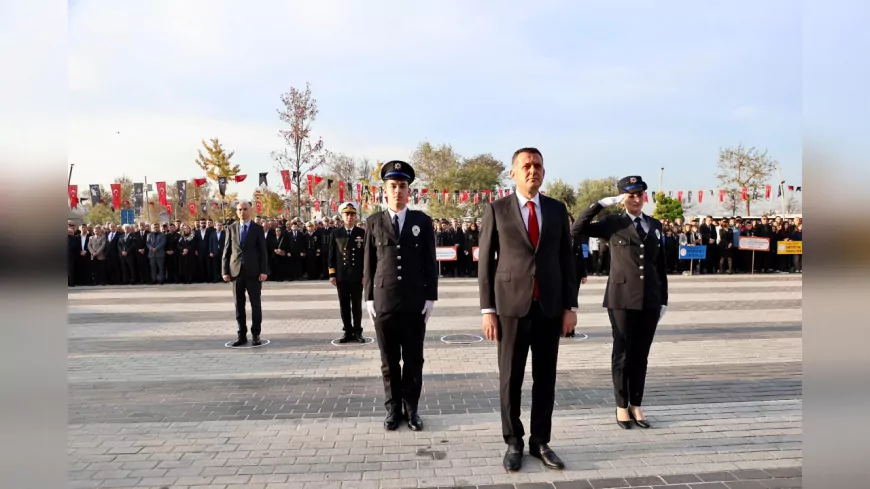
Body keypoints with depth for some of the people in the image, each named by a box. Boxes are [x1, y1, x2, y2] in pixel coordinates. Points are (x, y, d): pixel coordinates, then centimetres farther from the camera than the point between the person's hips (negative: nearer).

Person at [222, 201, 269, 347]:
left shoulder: (258, 228, 3)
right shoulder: (231, 228, 9)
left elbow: (263, 251, 0)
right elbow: (227, 251, 8)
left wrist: (264, 271, -9)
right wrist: (225, 271, 0)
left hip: (253, 271, -2)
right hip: (236, 271, 2)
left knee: (256, 304, 1)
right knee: (239, 305, 6)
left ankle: (256, 335, 9)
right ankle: (242, 335, 13)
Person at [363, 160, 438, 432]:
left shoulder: (423, 221, 5)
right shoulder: (374, 222, 5)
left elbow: (430, 262, 4)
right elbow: (368, 263, 6)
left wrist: (431, 297, -1)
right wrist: (369, 298, 1)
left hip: (415, 302, 0)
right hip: (384, 302, 0)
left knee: (413, 360, 7)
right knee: (389, 361, 8)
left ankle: (411, 409, 19)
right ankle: (393, 409, 20)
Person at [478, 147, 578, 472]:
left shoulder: (557, 209, 8)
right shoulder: (496, 210, 0)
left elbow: (566, 259, 9)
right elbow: (485, 262, -1)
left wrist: (570, 306, 3)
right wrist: (487, 310, -6)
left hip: (550, 306, 3)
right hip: (511, 305, -2)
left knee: (545, 377, 9)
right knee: (511, 378, 5)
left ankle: (540, 441, 22)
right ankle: (513, 442, 20)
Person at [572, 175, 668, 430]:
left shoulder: (655, 225, 12)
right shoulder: (613, 223, 0)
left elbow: (661, 265, 13)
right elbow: (578, 229, -13)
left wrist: (663, 299, 11)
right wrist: (601, 203, -14)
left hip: (649, 300, 4)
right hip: (622, 298, -4)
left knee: (641, 354, 9)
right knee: (623, 353, 4)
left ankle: (636, 405, 21)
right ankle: (622, 406, 16)